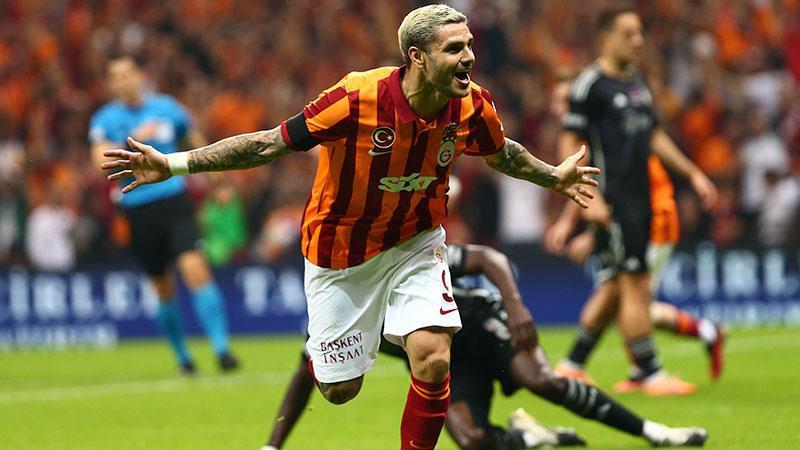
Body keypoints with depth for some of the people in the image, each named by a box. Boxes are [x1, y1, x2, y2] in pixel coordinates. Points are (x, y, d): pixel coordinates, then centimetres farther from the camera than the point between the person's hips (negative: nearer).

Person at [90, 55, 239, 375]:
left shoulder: (166, 107, 5)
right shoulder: (105, 120, 1)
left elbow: (197, 143, 20)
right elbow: (102, 160, -15)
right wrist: (133, 139, -25)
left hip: (175, 201, 0)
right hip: (138, 211, 0)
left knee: (196, 270, -18)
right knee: (164, 289, 7)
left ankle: (222, 348, -18)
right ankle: (182, 356, 24)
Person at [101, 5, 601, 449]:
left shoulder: (473, 107, -17)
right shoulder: (357, 99, -30)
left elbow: (502, 153, 9)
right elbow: (270, 144, -21)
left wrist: (553, 177, 20)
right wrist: (172, 164, -24)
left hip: (415, 242, 3)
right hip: (340, 248, -3)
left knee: (433, 360, -20)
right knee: (341, 390, 6)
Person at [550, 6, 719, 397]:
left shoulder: (636, 82, 16)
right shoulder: (589, 85, -9)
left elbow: (654, 136, 26)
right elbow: (568, 146, -11)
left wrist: (692, 173, 22)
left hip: (640, 200, 8)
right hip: (612, 203, -8)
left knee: (614, 288, 10)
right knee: (635, 285, -8)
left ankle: (571, 366, 20)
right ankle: (650, 374, -3)